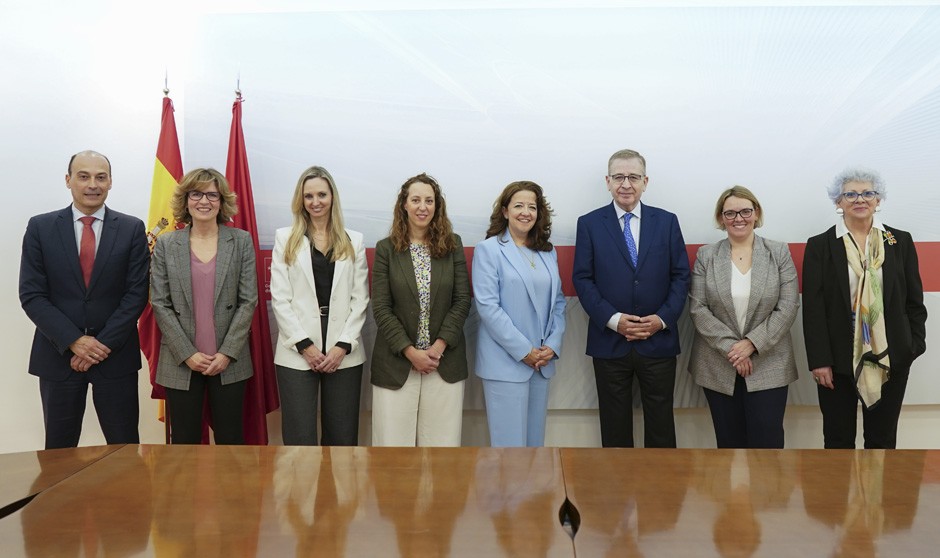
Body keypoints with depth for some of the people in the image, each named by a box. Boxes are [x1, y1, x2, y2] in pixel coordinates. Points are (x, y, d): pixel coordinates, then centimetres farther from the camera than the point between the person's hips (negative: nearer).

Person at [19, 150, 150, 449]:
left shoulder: (132, 229, 1)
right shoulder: (40, 227, 2)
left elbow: (137, 292, -3)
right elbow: (31, 295, -2)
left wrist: (104, 342, -11)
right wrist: (74, 341, -12)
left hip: (116, 354, 0)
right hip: (58, 354, 1)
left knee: (125, 449, 6)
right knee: (58, 451, 11)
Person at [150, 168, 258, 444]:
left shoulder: (241, 241, 2)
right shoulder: (166, 244, 3)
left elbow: (248, 300, -1)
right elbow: (160, 304, 0)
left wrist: (227, 352, -9)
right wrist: (187, 354, -8)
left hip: (229, 361, 0)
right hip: (181, 363, 1)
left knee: (231, 441, 6)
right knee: (184, 442, 8)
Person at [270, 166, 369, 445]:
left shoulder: (354, 241, 10)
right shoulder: (285, 238, 6)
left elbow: (360, 299, 5)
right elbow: (279, 297, 0)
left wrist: (343, 345, -7)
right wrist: (304, 345, -9)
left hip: (344, 353, 1)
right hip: (297, 353, -1)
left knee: (342, 436, 6)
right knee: (300, 437, 1)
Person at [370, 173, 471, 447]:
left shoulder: (452, 245, 5)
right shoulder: (386, 248, 1)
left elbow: (462, 300, 1)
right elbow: (380, 308, -4)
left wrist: (440, 346, -10)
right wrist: (410, 351, -11)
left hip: (445, 360, 1)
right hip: (396, 362, -1)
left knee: (442, 440, 5)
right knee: (395, 440, 4)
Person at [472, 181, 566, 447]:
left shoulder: (548, 252, 13)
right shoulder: (488, 250, -4)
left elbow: (558, 302, 13)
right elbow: (487, 306, -12)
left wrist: (553, 345, -3)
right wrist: (523, 350, -14)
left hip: (542, 362, 5)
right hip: (505, 363, -5)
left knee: (535, 439, 13)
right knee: (510, 443, -1)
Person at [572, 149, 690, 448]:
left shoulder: (667, 221, 6)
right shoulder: (589, 224, 2)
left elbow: (680, 276, 5)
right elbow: (582, 279, -2)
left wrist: (663, 318, -10)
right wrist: (613, 319, -13)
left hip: (658, 342, 1)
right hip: (609, 342, -1)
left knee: (660, 425, 10)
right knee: (615, 428, 10)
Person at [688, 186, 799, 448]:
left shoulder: (779, 253, 2)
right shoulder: (705, 256, 3)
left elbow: (788, 308, -5)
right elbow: (698, 308, -3)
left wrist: (752, 343, -15)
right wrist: (730, 347, -13)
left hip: (768, 366, -1)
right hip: (718, 366, 1)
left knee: (767, 442, -1)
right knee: (729, 442, 9)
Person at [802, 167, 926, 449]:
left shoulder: (900, 241, 5)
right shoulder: (819, 246, -1)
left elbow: (914, 301, 8)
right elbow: (812, 308, -5)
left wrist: (915, 345, -1)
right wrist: (819, 361, -10)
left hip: (891, 360, 2)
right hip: (838, 361, -1)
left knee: (883, 439, 11)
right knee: (839, 440, 8)